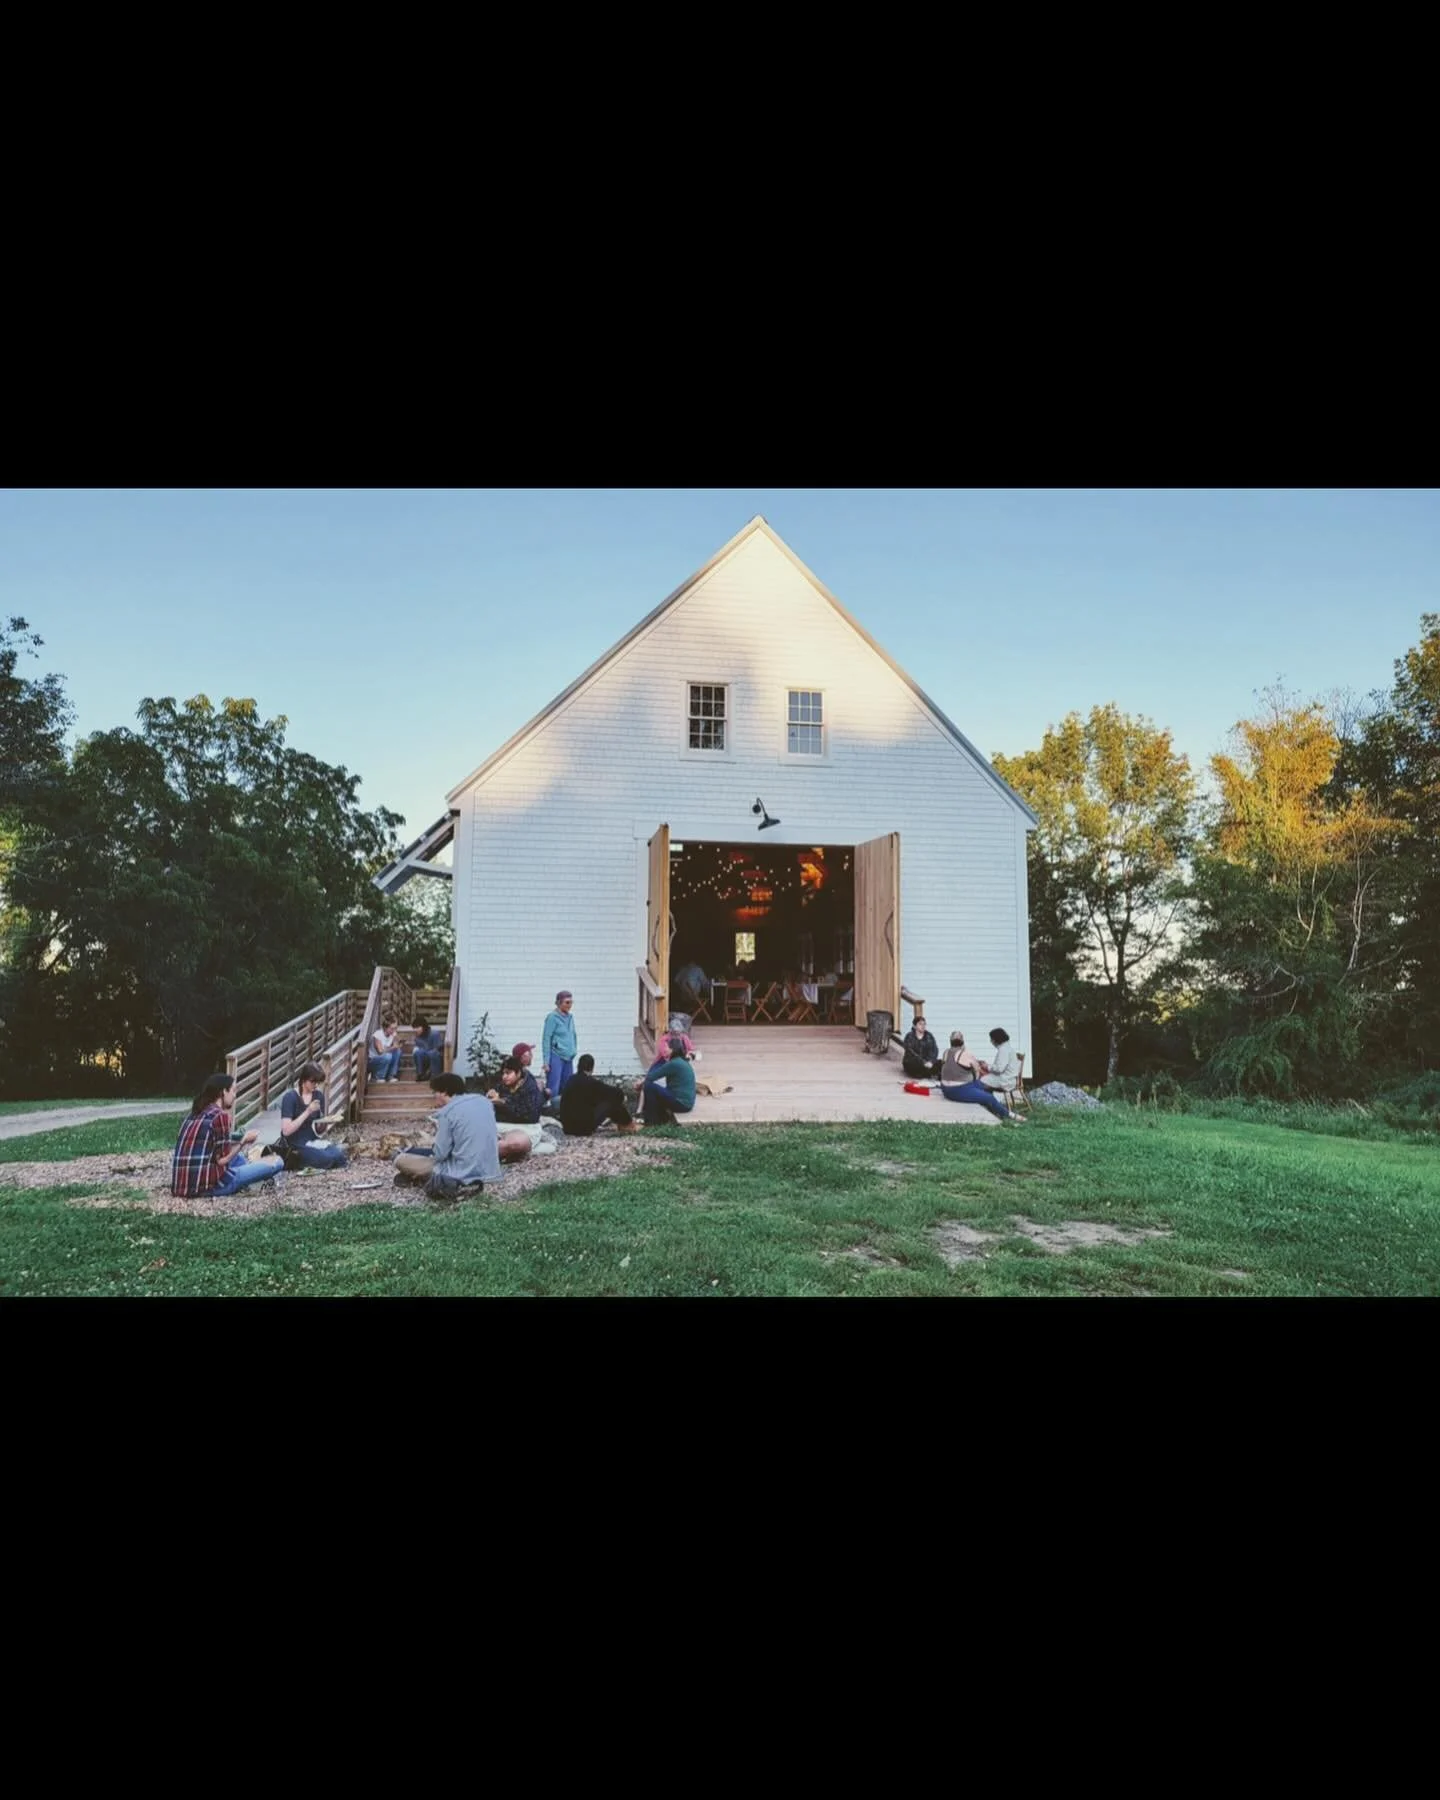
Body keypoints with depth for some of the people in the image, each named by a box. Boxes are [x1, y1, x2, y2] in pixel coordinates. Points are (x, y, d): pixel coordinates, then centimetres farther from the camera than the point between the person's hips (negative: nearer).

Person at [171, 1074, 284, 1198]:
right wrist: (244, 1141, 1)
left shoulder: (193, 1113, 13)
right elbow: (222, 1160, -13)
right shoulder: (220, 1115, -11)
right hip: (208, 1185, -9)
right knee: (276, 1162, -4)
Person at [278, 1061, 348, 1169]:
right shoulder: (290, 1097, -12)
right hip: (295, 1145, -6)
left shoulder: (319, 1096, 5)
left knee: (340, 1155, -22)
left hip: (313, 1141, 6)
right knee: (327, 1158, -29)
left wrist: (323, 1125, -12)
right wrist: (308, 1112, -24)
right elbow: (286, 1130, -20)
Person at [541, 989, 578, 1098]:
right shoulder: (552, 1017, -7)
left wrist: (573, 1053, 12)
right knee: (553, 1090, -6)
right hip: (556, 1057, -7)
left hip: (568, 1058, 7)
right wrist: (546, 1061, -11)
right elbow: (546, 1040, -8)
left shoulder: (570, 1017, 12)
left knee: (566, 1089, 8)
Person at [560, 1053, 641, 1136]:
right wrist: (621, 1096, 13)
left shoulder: (572, 1080, 8)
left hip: (568, 1126, 7)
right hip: (583, 1127, -7)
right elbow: (617, 1093, -8)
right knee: (612, 1101, 4)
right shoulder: (589, 1081, -13)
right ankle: (628, 1125, 24)